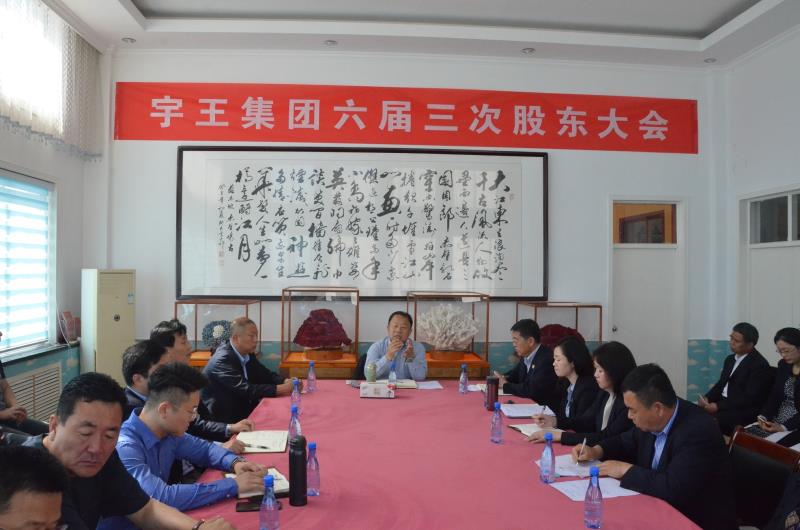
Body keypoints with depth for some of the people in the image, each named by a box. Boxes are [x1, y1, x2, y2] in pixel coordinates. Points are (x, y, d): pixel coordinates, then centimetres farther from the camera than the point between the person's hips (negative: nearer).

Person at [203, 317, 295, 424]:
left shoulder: (247, 354, 3)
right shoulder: (223, 359, -21)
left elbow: (265, 375, 9)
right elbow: (245, 390, -27)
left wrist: (285, 382, -11)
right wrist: (279, 389, -28)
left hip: (243, 409, 8)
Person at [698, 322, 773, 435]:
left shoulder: (760, 365, -12)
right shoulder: (730, 359, 14)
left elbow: (750, 398, -19)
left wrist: (718, 406, -23)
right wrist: (707, 398, -4)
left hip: (743, 412, -8)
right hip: (722, 403, 8)